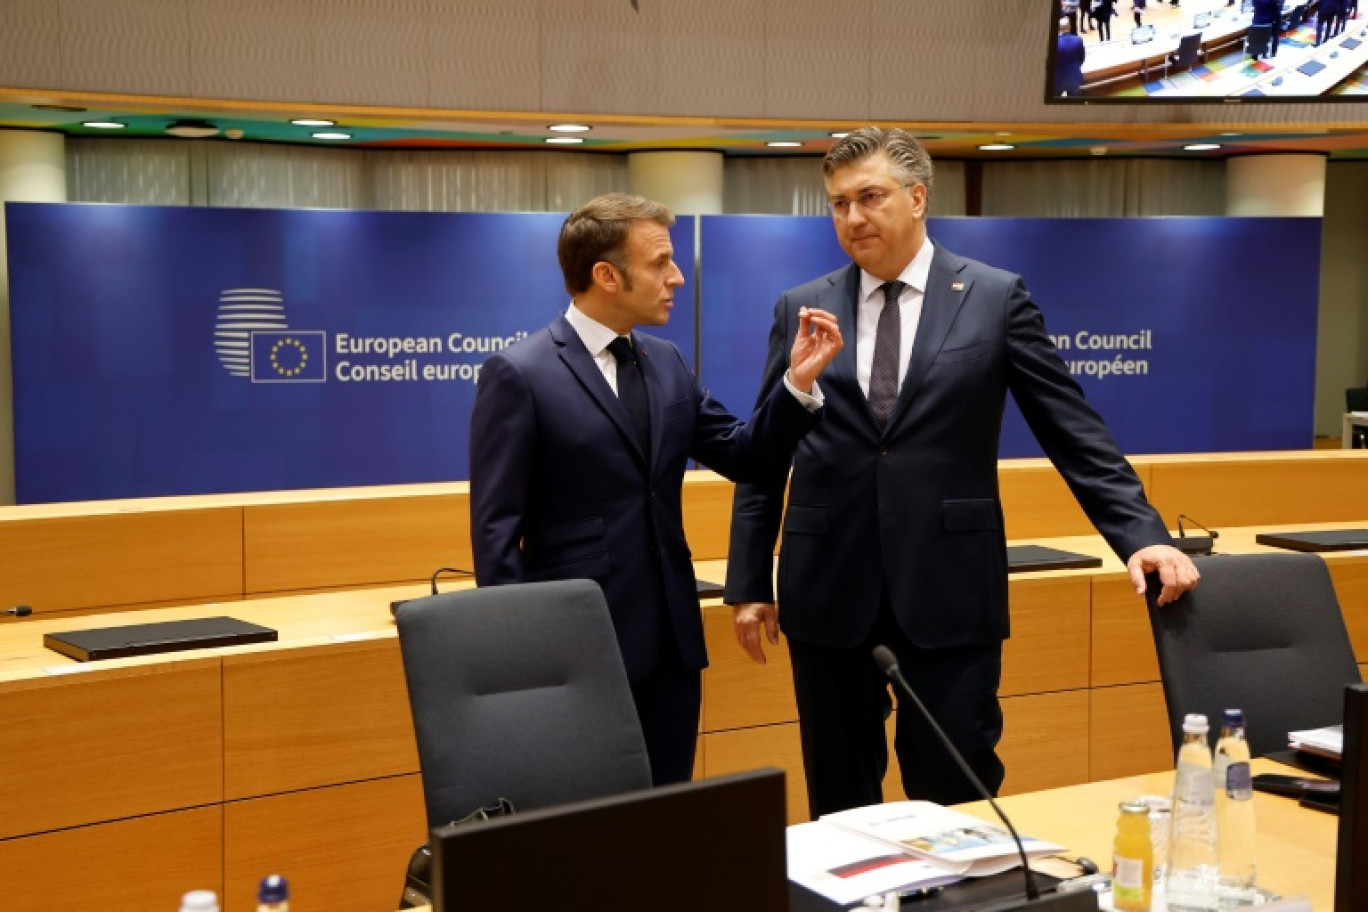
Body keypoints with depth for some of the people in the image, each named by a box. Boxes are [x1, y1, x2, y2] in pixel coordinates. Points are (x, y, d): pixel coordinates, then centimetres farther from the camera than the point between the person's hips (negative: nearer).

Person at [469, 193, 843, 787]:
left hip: (671, 637, 6)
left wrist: (798, 383, -4)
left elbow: (742, 457, 11)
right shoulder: (519, 375, -11)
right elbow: (496, 528, -11)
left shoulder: (667, 364, 9)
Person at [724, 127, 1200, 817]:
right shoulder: (802, 310, 7)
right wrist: (748, 583, 5)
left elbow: (1075, 434, 1)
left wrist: (1141, 535, -10)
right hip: (829, 591, 2)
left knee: (954, 800, 1)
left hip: (950, 589, -2)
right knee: (838, 803, 11)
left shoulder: (996, 299, 2)